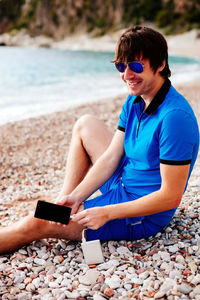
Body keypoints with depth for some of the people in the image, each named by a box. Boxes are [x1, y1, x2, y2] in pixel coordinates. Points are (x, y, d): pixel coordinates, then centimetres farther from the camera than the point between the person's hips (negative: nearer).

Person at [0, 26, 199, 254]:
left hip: (142, 217, -9)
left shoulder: (175, 116, -28)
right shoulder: (134, 102, 0)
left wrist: (107, 213, -28)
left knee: (35, 225, -14)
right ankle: (64, 203, 11)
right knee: (85, 125, 13)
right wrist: (76, 196, -13)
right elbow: (111, 157, 0)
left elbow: (171, 197, -27)